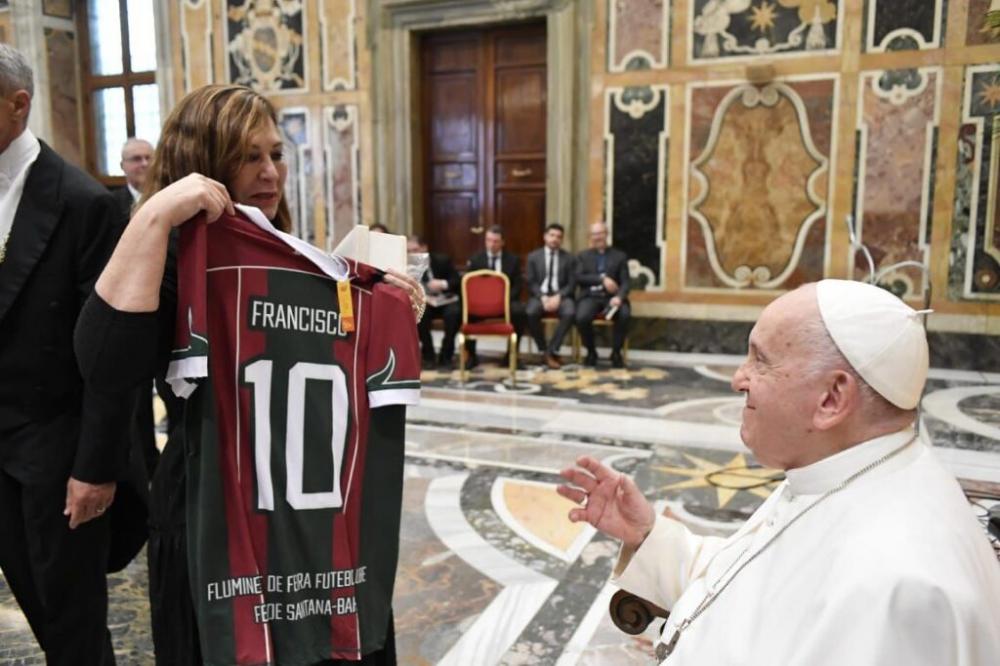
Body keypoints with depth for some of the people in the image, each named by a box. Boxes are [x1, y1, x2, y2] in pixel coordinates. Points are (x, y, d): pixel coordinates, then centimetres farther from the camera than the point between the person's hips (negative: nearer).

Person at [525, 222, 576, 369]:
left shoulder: (568, 258, 9)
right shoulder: (533, 256, 9)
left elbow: (572, 284, 2)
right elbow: (531, 283, 2)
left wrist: (558, 297, -15)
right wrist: (543, 298, -15)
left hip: (561, 296, 0)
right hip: (540, 295, 0)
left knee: (570, 313, -34)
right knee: (530, 313, -33)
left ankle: (551, 351, -22)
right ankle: (544, 350, -14)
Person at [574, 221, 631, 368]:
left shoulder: (620, 256, 13)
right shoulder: (583, 256, 16)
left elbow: (625, 282, 3)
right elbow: (579, 278, 0)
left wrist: (619, 297, -19)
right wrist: (602, 280, -14)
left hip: (611, 297, 0)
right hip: (590, 296, 0)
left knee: (625, 315, -33)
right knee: (581, 317, -32)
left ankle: (616, 353, -11)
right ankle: (591, 352, -5)